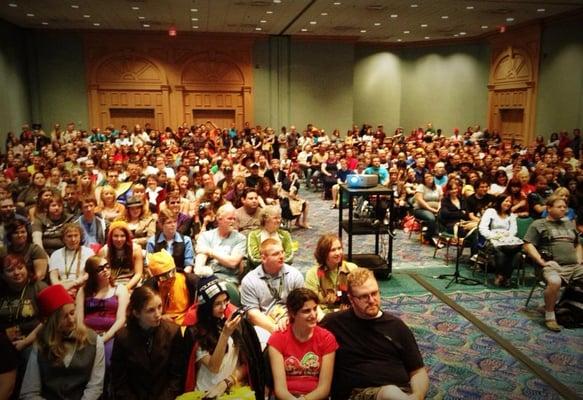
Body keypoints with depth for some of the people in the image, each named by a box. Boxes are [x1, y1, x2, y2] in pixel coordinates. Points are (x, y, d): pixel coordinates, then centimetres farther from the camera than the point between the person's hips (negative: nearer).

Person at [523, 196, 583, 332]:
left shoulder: (569, 225, 26)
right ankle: (549, 316, -21)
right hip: (553, 266, -6)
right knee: (554, 282, -38)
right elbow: (528, 245, -2)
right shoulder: (538, 224, 6)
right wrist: (542, 262, -13)